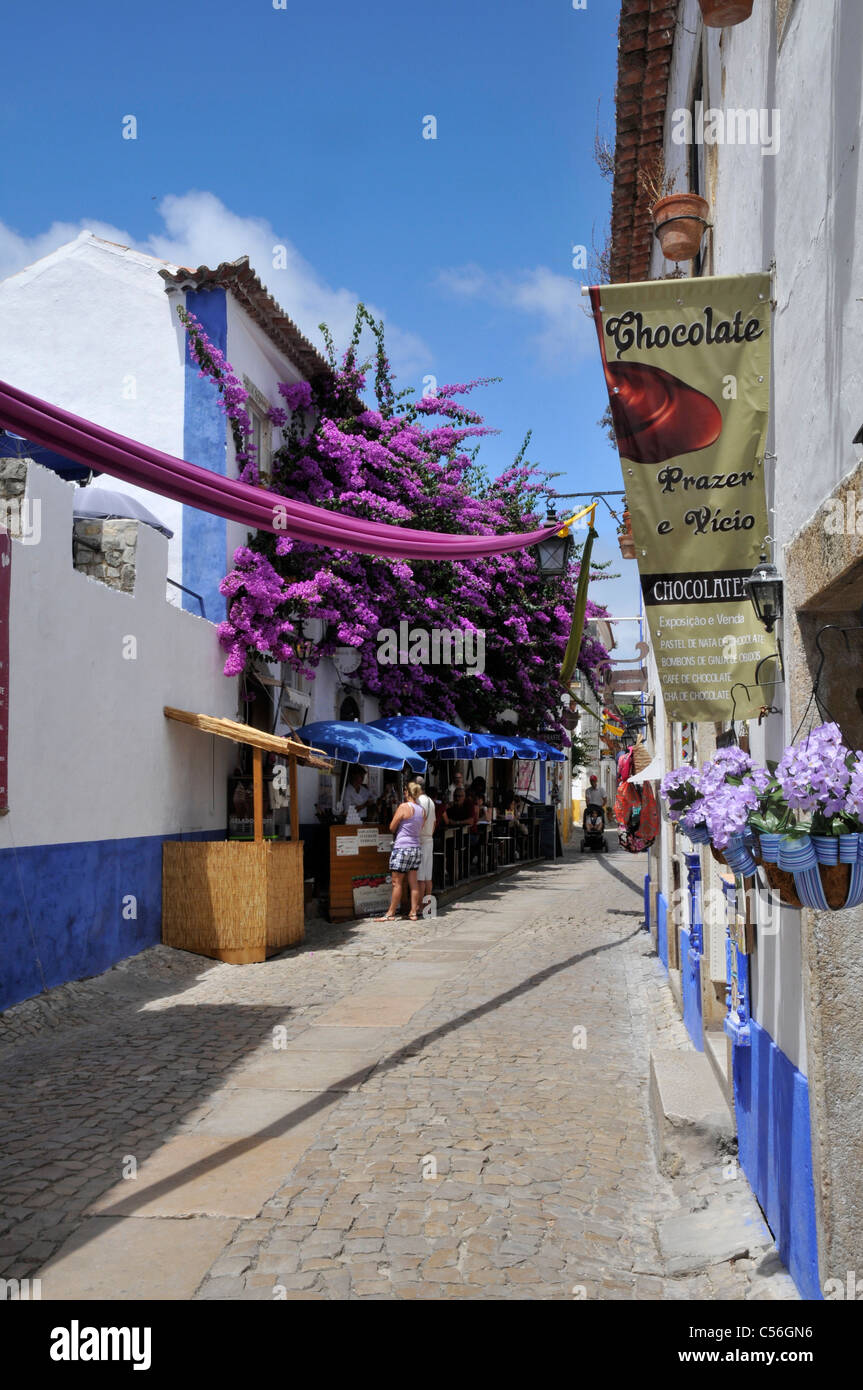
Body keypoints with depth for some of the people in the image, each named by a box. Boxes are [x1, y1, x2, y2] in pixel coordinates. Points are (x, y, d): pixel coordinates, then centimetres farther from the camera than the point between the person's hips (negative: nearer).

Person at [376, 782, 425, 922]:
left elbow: (392, 827, -5)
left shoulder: (404, 807, -11)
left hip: (402, 847, -7)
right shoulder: (422, 810, 8)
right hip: (416, 848, 7)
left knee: (397, 882, -1)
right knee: (413, 882, 9)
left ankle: (390, 913, 4)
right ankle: (413, 913, 10)